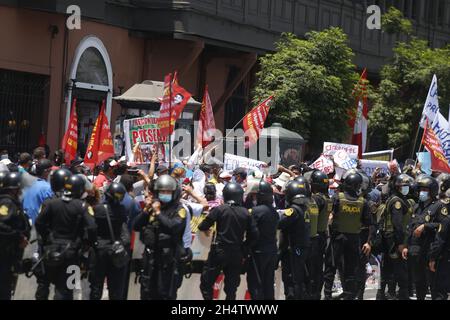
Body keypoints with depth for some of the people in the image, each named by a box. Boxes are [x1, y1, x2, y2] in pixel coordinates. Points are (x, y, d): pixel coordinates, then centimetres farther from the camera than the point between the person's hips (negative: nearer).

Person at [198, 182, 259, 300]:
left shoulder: (219, 209, -8)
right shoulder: (246, 213, 1)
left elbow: (203, 227, -7)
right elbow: (254, 235, -1)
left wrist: (205, 228, 16)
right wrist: (243, 247, 12)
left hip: (219, 252, -3)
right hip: (237, 254, 3)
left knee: (206, 283, 6)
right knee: (231, 288, 11)